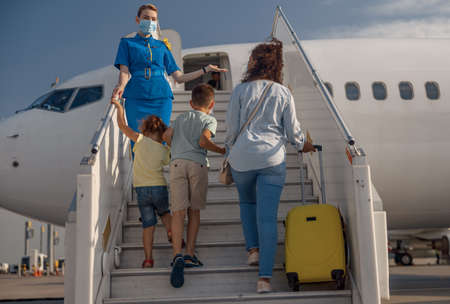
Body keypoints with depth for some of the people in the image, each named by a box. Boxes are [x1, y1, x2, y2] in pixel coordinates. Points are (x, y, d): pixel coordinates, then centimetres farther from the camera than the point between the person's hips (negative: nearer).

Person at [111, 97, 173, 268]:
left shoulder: (141, 140, -3)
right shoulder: (164, 151, 1)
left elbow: (122, 125, -6)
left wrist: (119, 107, 4)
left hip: (141, 189, -1)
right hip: (159, 188, 1)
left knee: (148, 224, 3)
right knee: (164, 212, 29)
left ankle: (148, 259, -3)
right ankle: (170, 231, 2)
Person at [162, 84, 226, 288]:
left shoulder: (181, 118, 26)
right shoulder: (210, 120, 14)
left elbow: (166, 136, 17)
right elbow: (203, 141, -3)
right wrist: (222, 151, 10)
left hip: (177, 162, 2)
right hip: (198, 164, -2)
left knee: (178, 211, -8)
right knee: (194, 211, 11)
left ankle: (177, 256, -24)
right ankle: (190, 255, 8)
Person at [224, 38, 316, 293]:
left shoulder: (241, 90, 0)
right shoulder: (284, 93, 4)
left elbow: (232, 129, 1)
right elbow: (293, 131, 6)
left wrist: (229, 155, 18)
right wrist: (303, 145, 27)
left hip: (242, 157, 0)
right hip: (273, 158, 0)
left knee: (247, 202, 28)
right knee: (268, 216, -1)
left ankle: (253, 248, 19)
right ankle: (265, 277, -4)